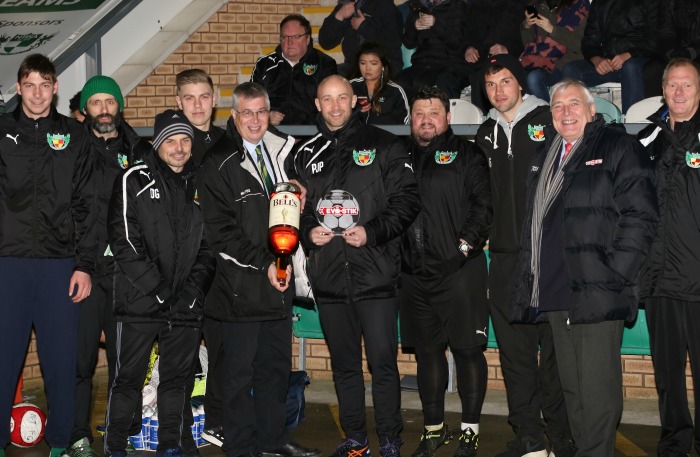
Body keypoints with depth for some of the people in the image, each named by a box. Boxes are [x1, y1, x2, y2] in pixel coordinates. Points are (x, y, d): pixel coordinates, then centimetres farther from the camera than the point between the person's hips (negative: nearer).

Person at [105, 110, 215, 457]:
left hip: (186, 304, 4)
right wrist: (156, 286, -14)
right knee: (129, 378, 2)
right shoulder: (135, 180, 0)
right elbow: (123, 239, -8)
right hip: (140, 302, -3)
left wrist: (194, 288, -3)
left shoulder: (199, 185, 12)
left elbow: (208, 245, 11)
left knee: (176, 377, 10)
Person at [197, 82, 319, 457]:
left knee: (277, 366, 14)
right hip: (241, 284, -6)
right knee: (240, 371, 4)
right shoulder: (219, 164, -8)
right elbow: (220, 232, -12)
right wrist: (263, 264, -16)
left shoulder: (282, 152, 11)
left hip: (279, 283, 6)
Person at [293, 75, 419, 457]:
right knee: (344, 364, 13)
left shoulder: (383, 145, 2)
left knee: (383, 362, -2)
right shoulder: (306, 154, 13)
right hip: (328, 278, 4)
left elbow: (406, 200, -2)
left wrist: (371, 232, -14)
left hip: (375, 275, -4)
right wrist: (308, 232, -2)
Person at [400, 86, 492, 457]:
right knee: (427, 350, 11)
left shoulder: (465, 154, 2)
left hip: (459, 270, -4)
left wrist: (466, 244, -14)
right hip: (415, 273, 4)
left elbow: (483, 204, -5)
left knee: (467, 349, 0)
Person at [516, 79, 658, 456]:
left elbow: (640, 216, -8)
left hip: (596, 294, -6)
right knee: (571, 388, 12)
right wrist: (529, 281, 14)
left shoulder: (619, 148, 0)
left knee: (596, 388, -6)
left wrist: (613, 275, -14)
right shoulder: (544, 157, 20)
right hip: (554, 294, 7)